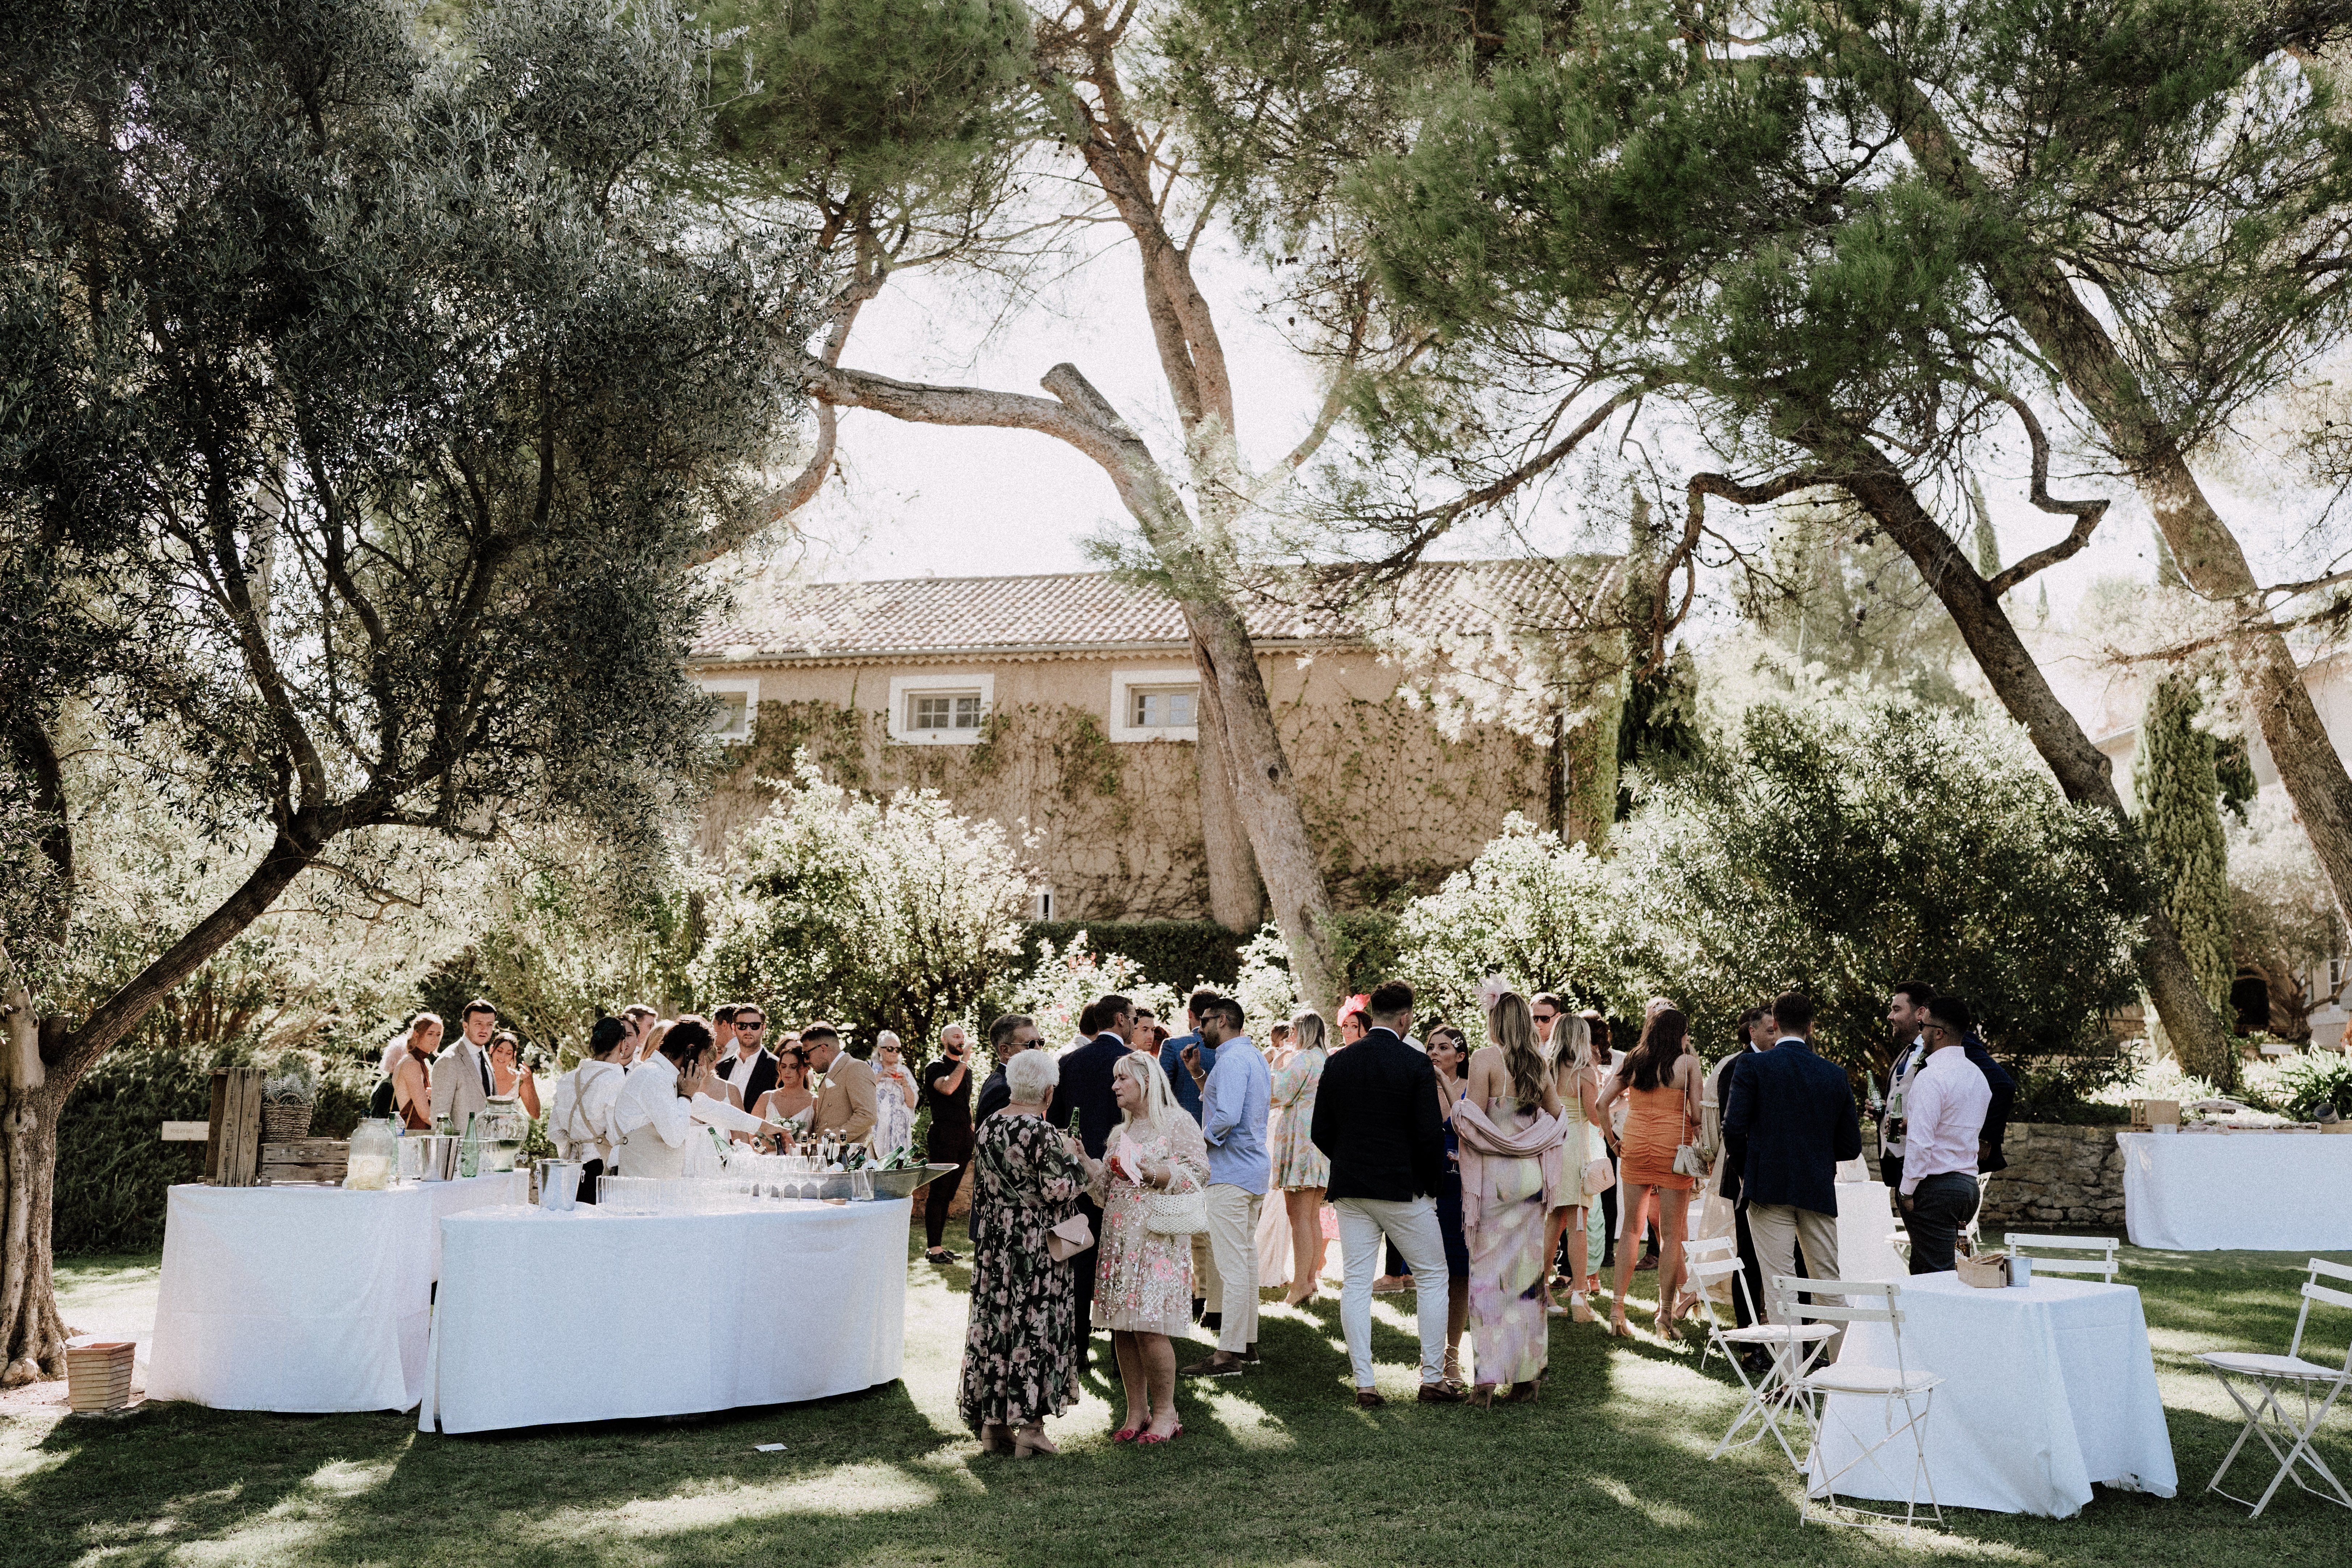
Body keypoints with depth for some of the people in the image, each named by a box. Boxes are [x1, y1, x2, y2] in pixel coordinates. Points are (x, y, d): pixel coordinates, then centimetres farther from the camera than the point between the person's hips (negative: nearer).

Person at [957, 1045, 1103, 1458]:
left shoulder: (987, 1129, 5)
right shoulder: (1043, 1136, -18)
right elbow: (1058, 1190, -19)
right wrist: (1074, 1160, -3)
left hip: (993, 1244, 7)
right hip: (1036, 1249, -7)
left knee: (994, 1321, 11)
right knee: (1035, 1326, 1)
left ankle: (993, 1424, 16)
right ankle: (1030, 1427, 4)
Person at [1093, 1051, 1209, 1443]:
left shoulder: (1178, 1123, -1)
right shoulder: (1122, 1131, 20)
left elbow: (1198, 1173, -9)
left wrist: (1157, 1174, -20)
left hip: (1158, 1238, -7)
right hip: (1119, 1238, 7)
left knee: (1149, 1329, -9)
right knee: (1122, 1329, 5)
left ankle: (1165, 1414, 2)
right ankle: (1137, 1411, 14)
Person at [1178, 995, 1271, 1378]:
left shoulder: (1232, 1059, -15)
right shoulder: (1253, 1056, 17)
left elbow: (1226, 1117, -26)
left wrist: (1199, 1140, -11)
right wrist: (1197, 1073, 15)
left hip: (1231, 1172, -11)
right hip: (1254, 1168, 11)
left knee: (1231, 1263, -9)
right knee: (1246, 1257, 16)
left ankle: (1228, 1355, -8)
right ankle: (1248, 1342, 24)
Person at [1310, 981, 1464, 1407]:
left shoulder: (1337, 1063, 3)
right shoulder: (1416, 1064, -10)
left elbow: (1320, 1132, 6)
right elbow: (1430, 1133, -12)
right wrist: (1433, 1182, 2)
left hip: (1350, 1189, 4)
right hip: (1405, 1189, -4)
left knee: (1356, 1283, 6)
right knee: (1433, 1277, 10)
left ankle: (1364, 1383, 5)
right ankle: (1433, 1379, 9)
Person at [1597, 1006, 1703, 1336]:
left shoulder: (1632, 1061, 6)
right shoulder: (1688, 1062, -4)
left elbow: (1602, 1104, 3)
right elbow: (1697, 1115, -6)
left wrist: (1614, 1139, 12)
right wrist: (1699, 1143, 12)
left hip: (1635, 1148, 3)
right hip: (1674, 1149, -3)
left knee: (1632, 1228, 10)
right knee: (1670, 1234, 4)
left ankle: (1617, 1306, 6)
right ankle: (1666, 1311, 7)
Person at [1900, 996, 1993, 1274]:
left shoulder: (1931, 1077, -15)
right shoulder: (1978, 1076, 13)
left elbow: (1920, 1142, -20)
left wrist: (1907, 1191, -12)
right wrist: (1907, 1123, 18)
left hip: (1935, 1186, -9)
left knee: (1933, 1275, -6)